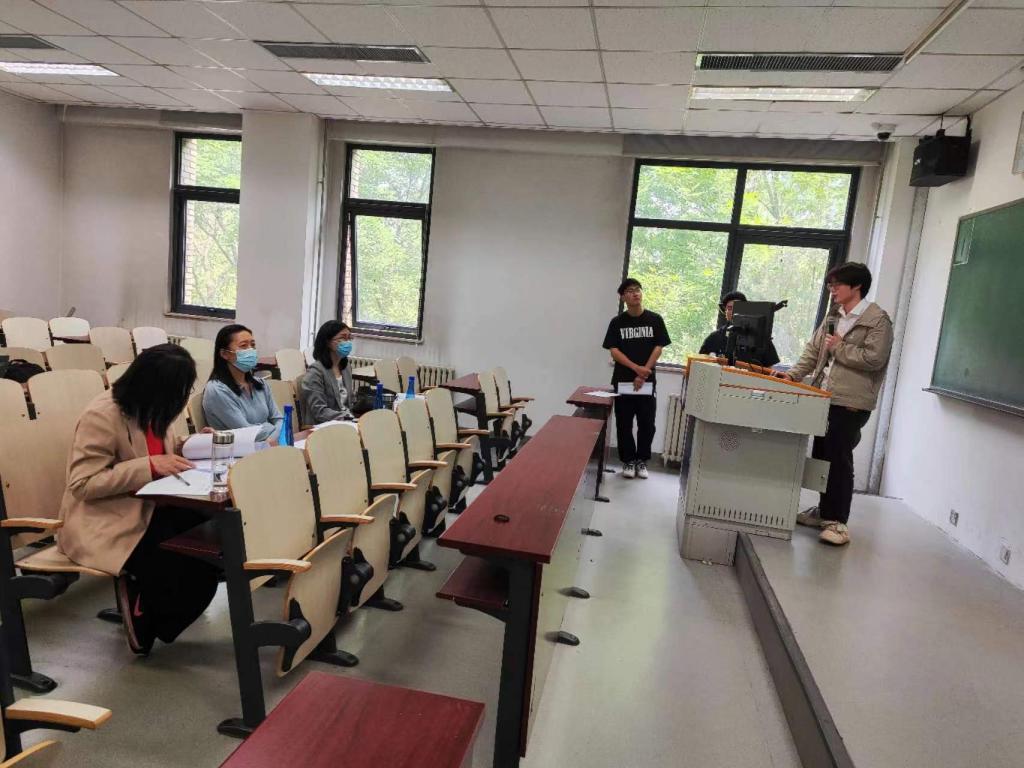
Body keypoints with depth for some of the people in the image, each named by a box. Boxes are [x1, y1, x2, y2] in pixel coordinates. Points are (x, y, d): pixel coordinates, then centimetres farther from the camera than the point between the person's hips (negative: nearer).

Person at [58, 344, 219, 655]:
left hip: (146, 509, 8)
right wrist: (150, 465, -29)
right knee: (188, 569, -25)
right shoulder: (102, 416, -21)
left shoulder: (146, 410, 4)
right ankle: (140, 610, 8)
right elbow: (82, 485, -23)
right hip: (103, 523, -8)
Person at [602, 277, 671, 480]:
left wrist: (643, 374, -10)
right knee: (624, 423, 3)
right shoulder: (617, 322, 2)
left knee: (647, 424, 2)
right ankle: (628, 461, 16)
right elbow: (613, 351, -4)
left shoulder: (655, 319, 3)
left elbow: (658, 348, -1)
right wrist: (636, 368, -16)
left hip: (647, 381, 0)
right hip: (623, 380, 0)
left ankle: (642, 461, 18)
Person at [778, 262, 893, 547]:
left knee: (839, 459, -6)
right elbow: (813, 349, 14)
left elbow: (874, 358, -18)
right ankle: (824, 510, 27)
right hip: (824, 398, 8)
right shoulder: (834, 316, 16)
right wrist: (794, 373, 1)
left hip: (851, 403, -8)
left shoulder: (877, 319, -7)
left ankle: (837, 521, 3)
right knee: (821, 456, 13)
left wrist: (840, 348, -10)